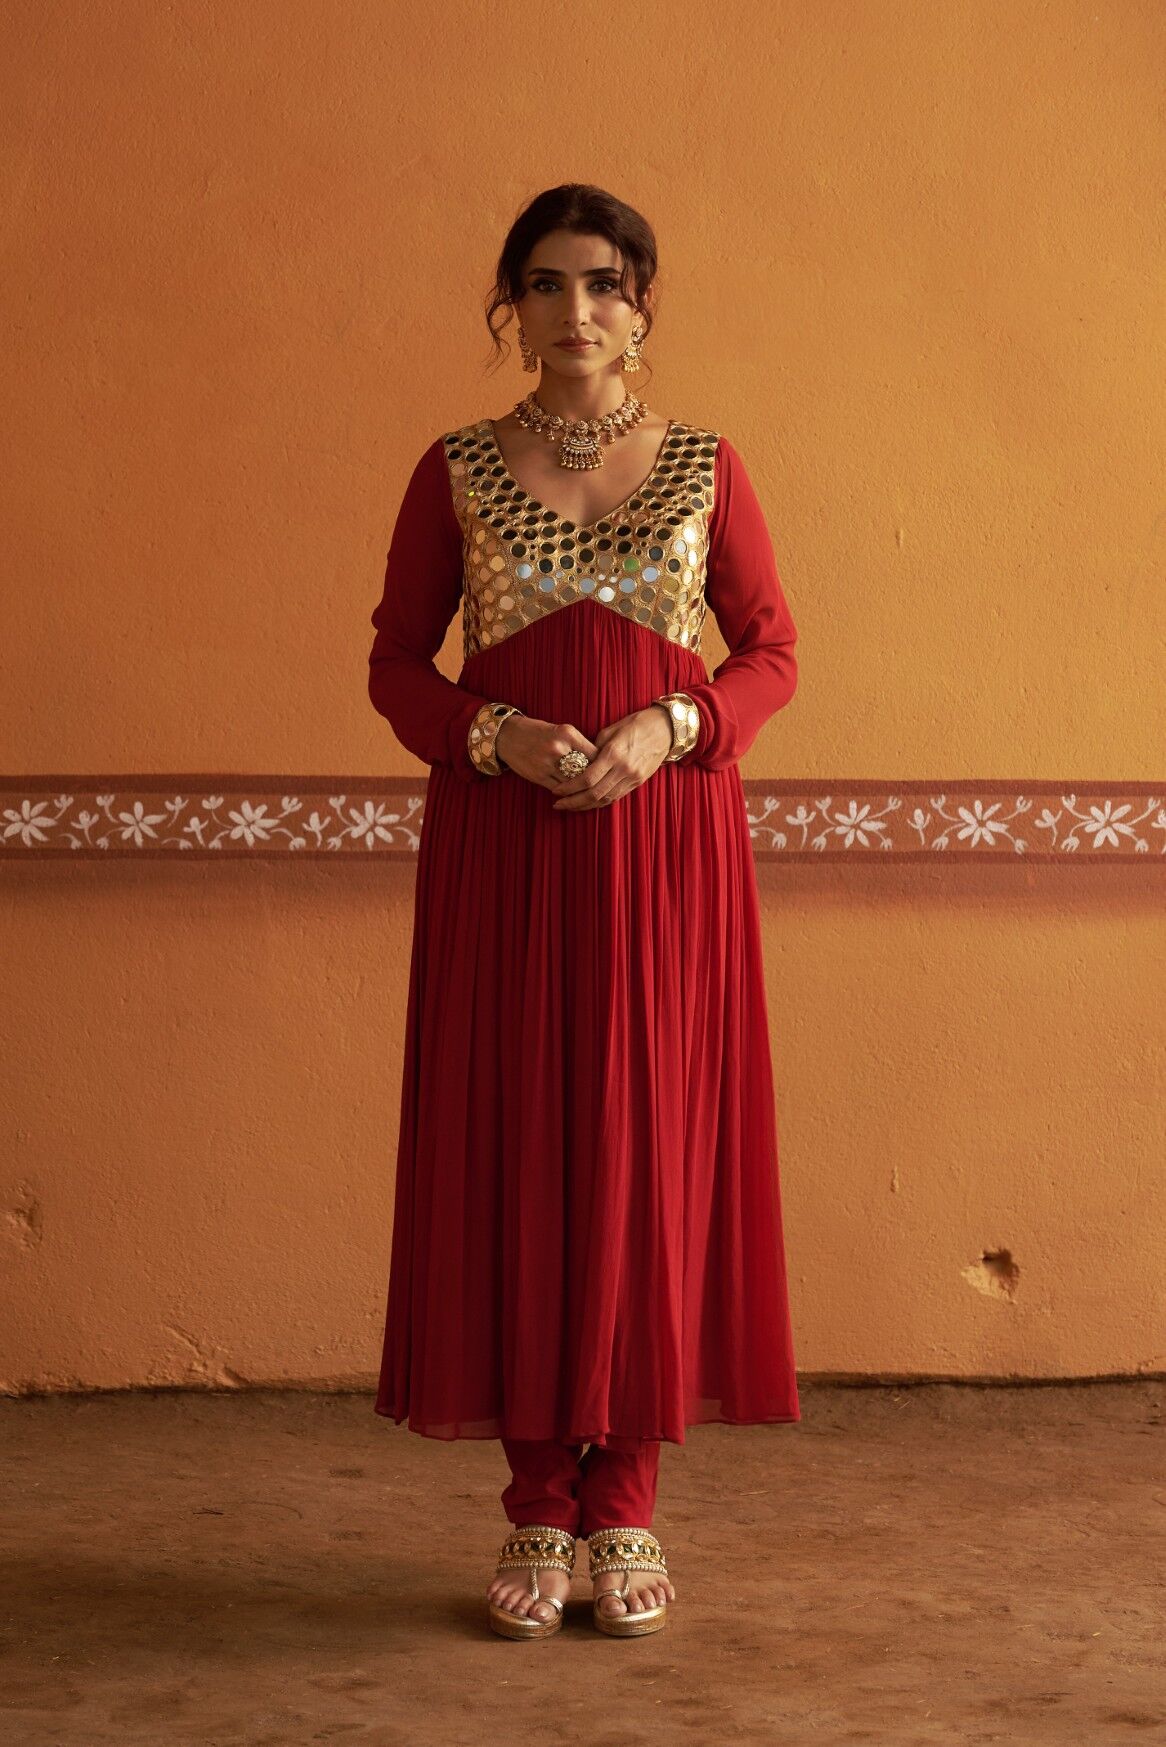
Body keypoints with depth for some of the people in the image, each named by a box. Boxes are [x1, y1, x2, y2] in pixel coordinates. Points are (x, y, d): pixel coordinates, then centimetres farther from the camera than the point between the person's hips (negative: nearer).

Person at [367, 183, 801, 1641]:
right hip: (502, 840, 0)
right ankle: (538, 1507, 11)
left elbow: (771, 652, 8)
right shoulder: (456, 472, 6)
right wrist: (499, 733, -12)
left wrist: (669, 728, -11)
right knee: (514, 1148, 0)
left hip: (667, 834, 0)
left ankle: (625, 1502, 11)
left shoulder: (705, 467, 6)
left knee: (651, 1144, 0)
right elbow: (396, 661, 7)